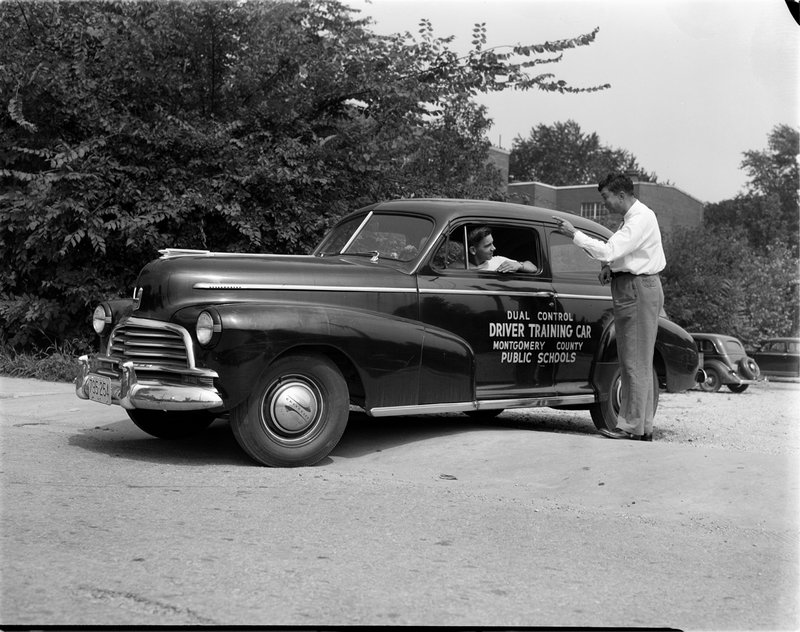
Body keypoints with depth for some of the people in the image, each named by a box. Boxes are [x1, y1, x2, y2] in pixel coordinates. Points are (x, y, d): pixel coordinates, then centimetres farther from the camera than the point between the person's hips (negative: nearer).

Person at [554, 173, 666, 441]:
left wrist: (574, 234, -17)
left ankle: (632, 427, -4)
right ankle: (643, 427, 18)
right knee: (635, 362, 12)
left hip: (639, 291, -11)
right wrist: (611, 266, 6)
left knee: (636, 362, -7)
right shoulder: (632, 217, 16)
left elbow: (609, 250, -24)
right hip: (630, 290, 11)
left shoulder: (640, 219, -17)